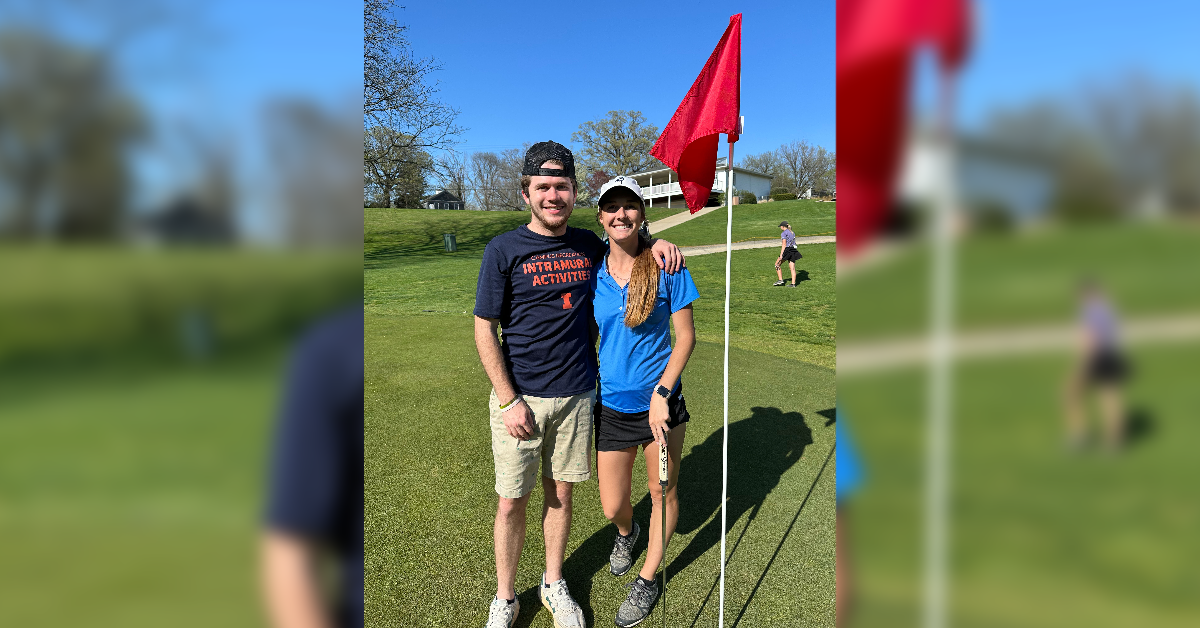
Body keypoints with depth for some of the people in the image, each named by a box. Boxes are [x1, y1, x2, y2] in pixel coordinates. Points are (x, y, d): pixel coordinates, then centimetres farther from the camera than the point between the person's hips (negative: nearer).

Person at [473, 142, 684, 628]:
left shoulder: (589, 245, 3)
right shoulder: (503, 250, -8)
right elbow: (485, 331, -7)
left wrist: (653, 242, 0)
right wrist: (509, 401, -12)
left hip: (577, 395, 3)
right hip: (520, 397, -3)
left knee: (561, 493, 15)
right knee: (512, 502, 7)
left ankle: (554, 585, 37)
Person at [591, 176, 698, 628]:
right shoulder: (592, 272, -1)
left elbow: (686, 336, -7)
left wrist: (661, 393, -15)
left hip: (661, 401, -2)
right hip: (611, 405, 2)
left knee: (663, 493, 12)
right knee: (612, 507, 10)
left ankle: (648, 578, 37)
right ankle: (626, 532, 48)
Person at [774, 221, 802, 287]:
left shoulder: (784, 233, -8)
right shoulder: (792, 233, 17)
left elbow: (784, 245, -14)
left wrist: (781, 255, -16)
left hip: (787, 250, -8)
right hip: (793, 251, 8)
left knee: (777, 264, 8)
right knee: (792, 268, 5)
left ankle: (780, 280, 3)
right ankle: (793, 283, 2)